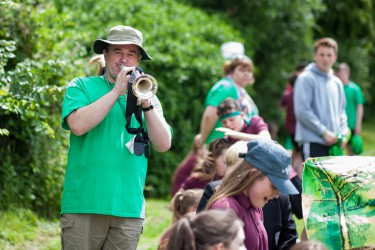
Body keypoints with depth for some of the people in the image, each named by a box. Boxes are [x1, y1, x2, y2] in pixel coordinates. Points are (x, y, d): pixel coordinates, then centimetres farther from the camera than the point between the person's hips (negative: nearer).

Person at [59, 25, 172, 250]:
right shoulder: (81, 87, 8)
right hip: (85, 205, -3)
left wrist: (146, 103, -9)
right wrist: (116, 91, -10)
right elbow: (78, 126, -12)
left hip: (129, 208, 3)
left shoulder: (147, 96, 16)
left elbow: (163, 144, 4)